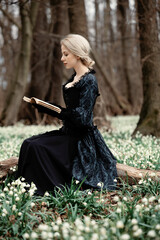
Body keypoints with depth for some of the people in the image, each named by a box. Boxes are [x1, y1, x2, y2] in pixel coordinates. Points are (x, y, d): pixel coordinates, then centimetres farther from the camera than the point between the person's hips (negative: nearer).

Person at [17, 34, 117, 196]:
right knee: (28, 144, -5)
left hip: (80, 139, -9)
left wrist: (47, 108, -20)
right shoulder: (74, 78, 13)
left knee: (37, 147, -22)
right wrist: (42, 105, 1)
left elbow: (81, 117, -21)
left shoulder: (89, 81, -14)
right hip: (69, 132, 9)